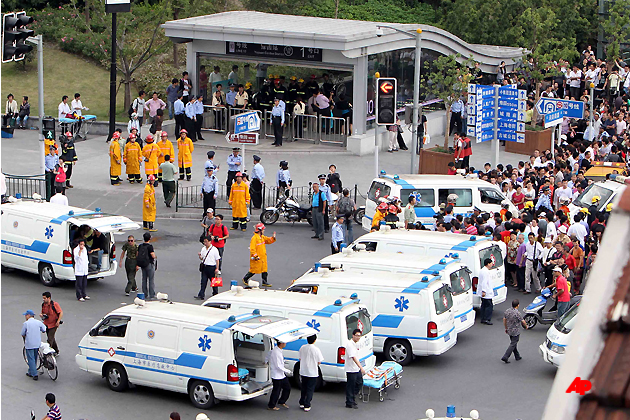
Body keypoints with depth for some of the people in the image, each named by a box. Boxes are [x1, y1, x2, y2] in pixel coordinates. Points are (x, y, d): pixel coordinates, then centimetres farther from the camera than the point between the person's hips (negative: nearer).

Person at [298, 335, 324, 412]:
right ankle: (307, 406, 3)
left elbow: (300, 359, 6)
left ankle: (302, 403, 29)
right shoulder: (316, 349, -17)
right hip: (313, 373, -4)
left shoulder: (302, 348, -4)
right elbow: (319, 362, -10)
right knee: (310, 389, 5)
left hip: (303, 371, 4)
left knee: (304, 388, 20)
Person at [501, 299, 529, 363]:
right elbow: (522, 321, -12)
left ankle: (517, 356, 30)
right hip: (515, 331, -7)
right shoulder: (517, 313, -23)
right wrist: (526, 326, 9)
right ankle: (505, 357, -8)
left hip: (509, 330, 7)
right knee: (513, 344, -1)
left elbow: (504, 320, 8)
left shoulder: (507, 311, -2)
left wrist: (506, 328, 20)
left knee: (513, 343, 20)